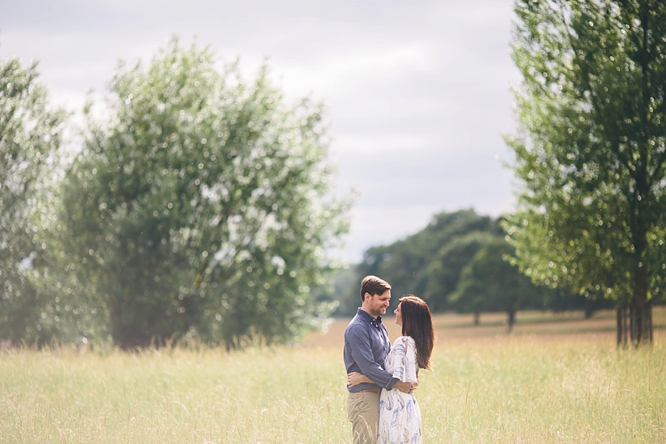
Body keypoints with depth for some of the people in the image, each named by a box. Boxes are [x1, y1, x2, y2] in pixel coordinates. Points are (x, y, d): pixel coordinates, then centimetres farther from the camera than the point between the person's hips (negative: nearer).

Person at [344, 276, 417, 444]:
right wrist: (398, 384, -22)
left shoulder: (379, 326, 16)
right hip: (364, 397, -9)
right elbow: (368, 367, -22)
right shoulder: (357, 329, -15)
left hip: (380, 395, 9)